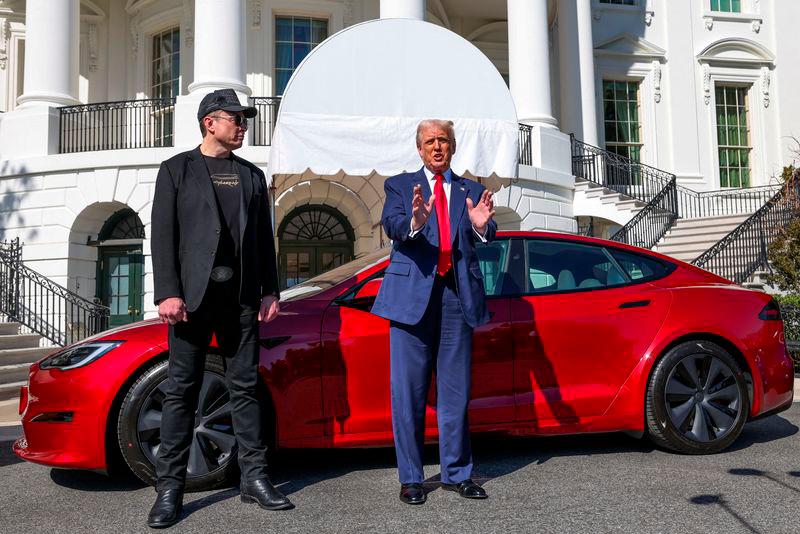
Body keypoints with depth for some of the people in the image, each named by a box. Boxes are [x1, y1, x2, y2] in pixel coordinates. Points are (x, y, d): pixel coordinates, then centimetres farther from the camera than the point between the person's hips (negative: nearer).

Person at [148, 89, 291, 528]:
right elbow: (163, 234, -2)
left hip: (242, 296, 3)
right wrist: (168, 293, -12)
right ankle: (170, 488, 8)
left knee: (245, 388, 6)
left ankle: (254, 479, 13)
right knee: (182, 390, 1)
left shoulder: (252, 175, 17)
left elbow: (264, 238, 14)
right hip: (193, 294, -3)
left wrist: (270, 291, 5)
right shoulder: (177, 169, 6)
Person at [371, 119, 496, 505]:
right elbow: (391, 225, -10)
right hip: (412, 294, -2)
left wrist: (481, 225, -26)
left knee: (455, 391, 9)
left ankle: (457, 473, 20)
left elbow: (486, 236, -2)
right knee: (408, 392, 2)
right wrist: (414, 221, -33)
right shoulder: (400, 185, 9)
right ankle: (410, 478, 13)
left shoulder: (471, 191, 14)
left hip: (457, 297, 2)